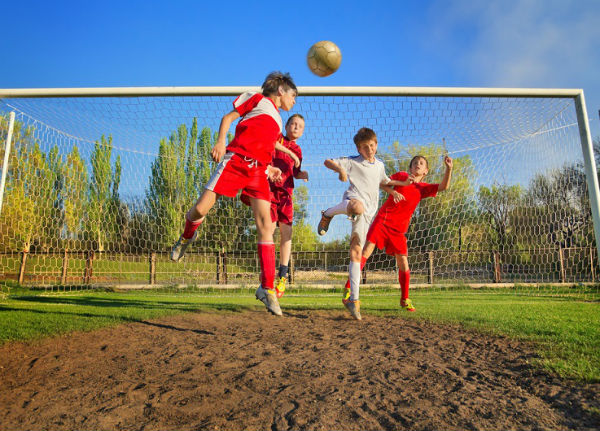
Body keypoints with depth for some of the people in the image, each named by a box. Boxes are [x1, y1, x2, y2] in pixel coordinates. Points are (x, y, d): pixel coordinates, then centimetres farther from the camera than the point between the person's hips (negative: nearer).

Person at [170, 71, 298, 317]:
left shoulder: (278, 122, 30)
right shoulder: (258, 99, 14)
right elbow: (228, 117, 8)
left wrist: (270, 168, 11)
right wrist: (220, 141, -9)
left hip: (258, 171, 5)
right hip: (235, 159, -5)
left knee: (265, 225, -10)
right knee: (200, 209, -12)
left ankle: (267, 288, -9)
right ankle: (187, 237, 25)